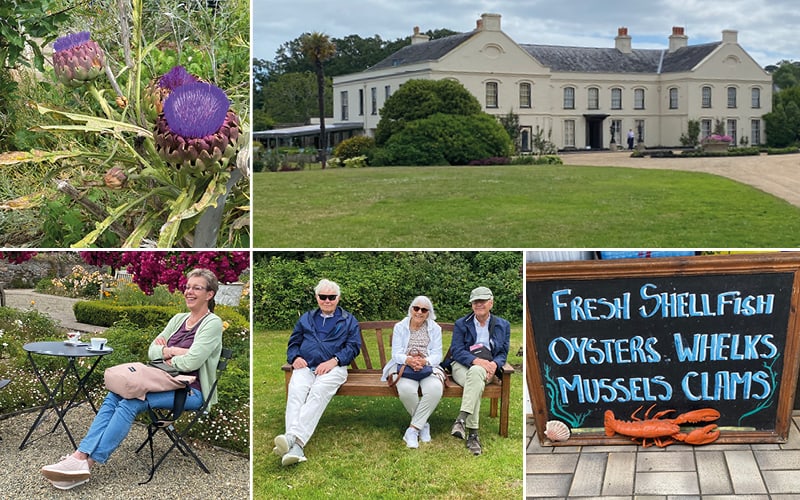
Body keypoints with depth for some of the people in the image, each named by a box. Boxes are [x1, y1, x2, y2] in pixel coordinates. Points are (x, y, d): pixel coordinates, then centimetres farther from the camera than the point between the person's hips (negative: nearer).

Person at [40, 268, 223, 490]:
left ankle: (86, 463, -30)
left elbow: (191, 362, -18)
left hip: (191, 391, -7)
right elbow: (152, 350, 12)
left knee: (129, 404, -27)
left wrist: (165, 355, -3)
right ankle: (80, 455, -28)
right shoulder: (179, 319, 16)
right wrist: (172, 352, -8)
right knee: (113, 397, -18)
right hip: (166, 383, 7)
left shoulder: (212, 323, -8)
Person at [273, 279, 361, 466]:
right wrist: (295, 358, 1)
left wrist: (334, 361, -10)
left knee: (318, 393, -35)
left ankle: (294, 438, -52)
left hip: (333, 367, -2)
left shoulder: (349, 321, 21)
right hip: (305, 366, 2)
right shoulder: (306, 319, 30)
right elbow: (293, 343, 25)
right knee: (295, 392, -32)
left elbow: (353, 346, 8)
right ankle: (296, 447, -50)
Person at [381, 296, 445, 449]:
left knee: (435, 389, -34)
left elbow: (437, 355, 1)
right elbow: (396, 353, -2)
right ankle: (423, 424, -10)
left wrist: (424, 361, -23)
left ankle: (413, 429, -23)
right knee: (406, 389, -36)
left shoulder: (435, 329, 11)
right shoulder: (400, 327, 8)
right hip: (404, 366, -1)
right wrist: (408, 360, -26)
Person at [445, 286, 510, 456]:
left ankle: (462, 419, -50)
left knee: (475, 373, -40)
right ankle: (472, 433, -44)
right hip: (462, 366, 0)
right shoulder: (461, 324, 13)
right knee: (477, 384, -38)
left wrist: (494, 364, -14)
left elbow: (503, 353, 11)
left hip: (487, 368, 0)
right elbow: (456, 351, 1)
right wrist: (476, 360, -19)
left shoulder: (503, 325, 17)